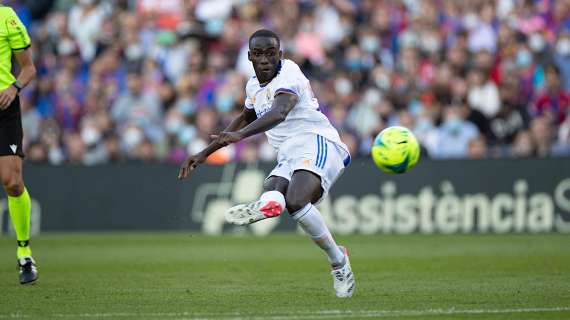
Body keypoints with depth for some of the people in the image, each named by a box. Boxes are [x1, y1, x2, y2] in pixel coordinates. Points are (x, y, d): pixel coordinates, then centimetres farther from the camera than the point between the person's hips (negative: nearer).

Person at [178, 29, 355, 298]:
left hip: (317, 144, -10)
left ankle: (338, 261, -24)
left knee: (295, 201, -32)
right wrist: (205, 153, 37)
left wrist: (240, 135, -45)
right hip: (288, 158, 10)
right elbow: (244, 119, 38)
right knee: (273, 197, -19)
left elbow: (280, 112, -30)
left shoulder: (288, 73, -10)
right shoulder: (254, 86, 17)